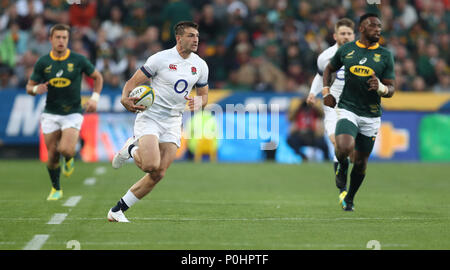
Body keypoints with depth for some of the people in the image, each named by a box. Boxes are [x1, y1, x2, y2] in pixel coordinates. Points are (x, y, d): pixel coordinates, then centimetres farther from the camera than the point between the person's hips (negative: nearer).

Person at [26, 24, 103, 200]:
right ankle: (56, 189, 24)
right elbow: (29, 87, 4)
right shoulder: (42, 62, -1)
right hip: (51, 114, 2)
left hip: (72, 113, -2)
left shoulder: (78, 60, -5)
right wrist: (36, 89, -19)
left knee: (66, 150, -22)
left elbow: (97, 77, 8)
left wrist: (95, 98, -6)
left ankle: (69, 159, 17)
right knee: (52, 155, 2)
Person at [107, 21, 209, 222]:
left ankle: (117, 211, 7)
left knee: (158, 174, -5)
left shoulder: (200, 65, 7)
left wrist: (199, 102, -7)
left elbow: (204, 95, 18)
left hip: (173, 122, 5)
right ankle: (132, 149, 10)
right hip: (150, 117, -5)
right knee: (151, 165, -26)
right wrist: (125, 98, -27)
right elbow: (133, 82, -6)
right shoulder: (160, 58, -9)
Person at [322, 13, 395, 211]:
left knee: (360, 162, 6)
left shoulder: (385, 56, 1)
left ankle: (349, 198, 30)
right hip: (347, 110, -1)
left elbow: (391, 90, 0)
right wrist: (326, 92, 7)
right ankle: (341, 164, 9)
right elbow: (329, 69, 22)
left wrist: (380, 88, -23)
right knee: (344, 148, -27)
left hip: (371, 116, 1)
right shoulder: (345, 50, 3)